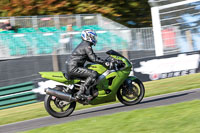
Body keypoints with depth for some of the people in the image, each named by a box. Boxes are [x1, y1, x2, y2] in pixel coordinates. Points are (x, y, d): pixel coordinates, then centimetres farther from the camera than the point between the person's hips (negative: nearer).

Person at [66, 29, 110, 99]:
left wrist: (103, 61, 23)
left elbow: (89, 58, 29)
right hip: (74, 68, -11)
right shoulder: (87, 46, -10)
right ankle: (79, 94, -27)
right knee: (94, 74, -22)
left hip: (71, 68, 11)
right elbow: (93, 58, -17)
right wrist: (105, 62, -13)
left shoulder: (83, 44, 22)